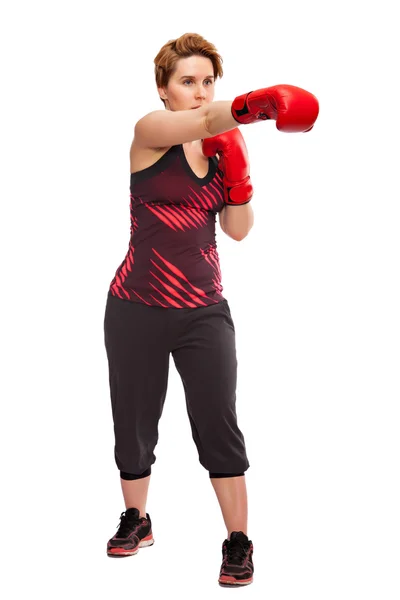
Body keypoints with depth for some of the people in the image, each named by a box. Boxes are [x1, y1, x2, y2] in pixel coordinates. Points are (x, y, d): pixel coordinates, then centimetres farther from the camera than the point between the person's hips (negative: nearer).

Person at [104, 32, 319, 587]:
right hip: (137, 307, -2)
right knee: (133, 423, 11)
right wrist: (258, 103, -54)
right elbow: (203, 120, -34)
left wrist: (237, 174, -11)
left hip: (204, 310, 3)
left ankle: (238, 541, 10)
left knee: (219, 424, -4)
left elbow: (239, 230, 5)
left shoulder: (220, 147, 5)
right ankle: (136, 520, 35)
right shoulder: (151, 132, -10)